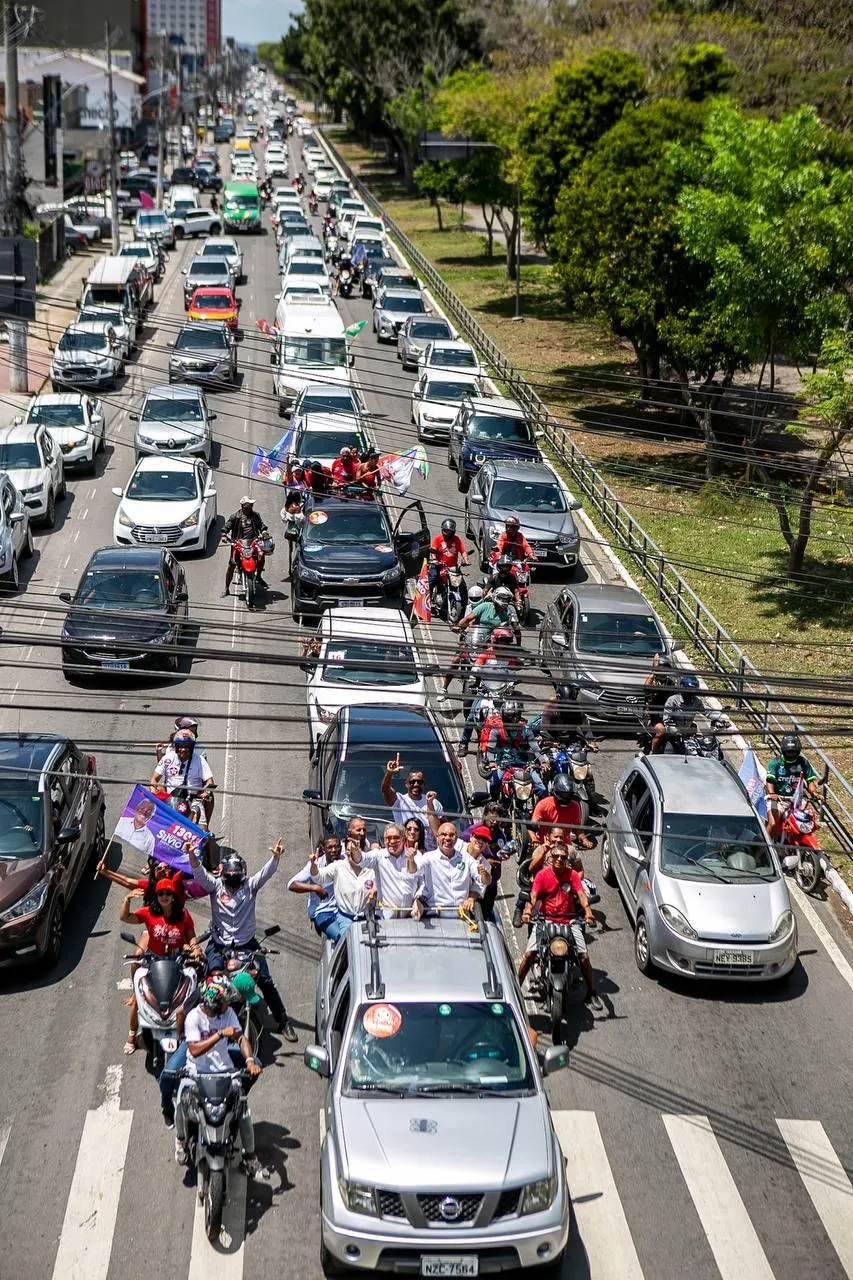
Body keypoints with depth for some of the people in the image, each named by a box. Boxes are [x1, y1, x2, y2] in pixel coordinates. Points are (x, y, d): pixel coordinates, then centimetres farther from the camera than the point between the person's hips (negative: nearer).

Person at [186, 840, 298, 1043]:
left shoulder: (250, 885, 3)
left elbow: (266, 873, -11)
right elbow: (200, 874, -14)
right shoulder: (216, 885, 1)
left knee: (266, 981, -3)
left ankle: (282, 1020, 7)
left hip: (247, 944, 1)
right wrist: (191, 855, -33)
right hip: (219, 945, -1)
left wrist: (275, 857, -31)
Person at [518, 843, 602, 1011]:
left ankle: (592, 993, 9)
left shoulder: (572, 875, -1)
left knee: (584, 956, -7)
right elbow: (534, 895, -15)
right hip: (545, 920, -1)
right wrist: (528, 911, -35)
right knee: (529, 954, -13)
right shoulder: (542, 875, -4)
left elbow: (581, 894, -14)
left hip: (569, 920, 1)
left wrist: (587, 912, -33)